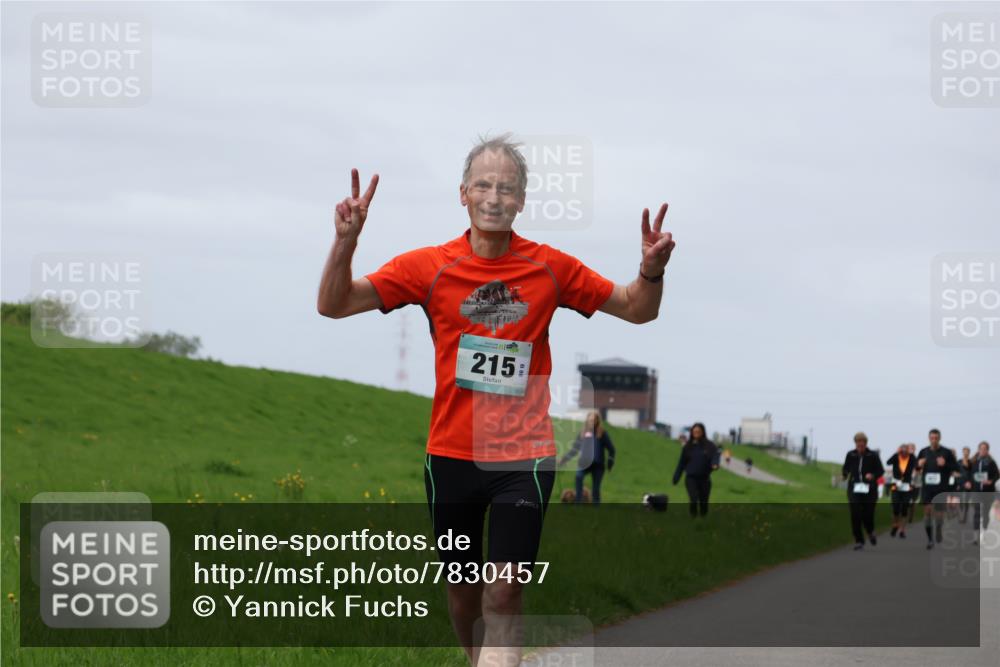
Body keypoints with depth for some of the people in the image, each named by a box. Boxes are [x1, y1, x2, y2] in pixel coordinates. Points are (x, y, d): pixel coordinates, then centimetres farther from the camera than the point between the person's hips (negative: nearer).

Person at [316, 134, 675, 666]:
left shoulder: (551, 268, -1)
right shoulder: (429, 267, -3)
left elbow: (637, 310, 7)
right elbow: (333, 304, -4)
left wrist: (651, 270, -15)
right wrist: (345, 242, -21)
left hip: (524, 457, -1)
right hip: (451, 456, 1)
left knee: (504, 596, -12)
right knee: (463, 591, 13)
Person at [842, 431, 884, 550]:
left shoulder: (873, 456, -1)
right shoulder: (850, 455, 5)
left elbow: (880, 470, 4)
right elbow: (846, 468, 15)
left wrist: (873, 475, -16)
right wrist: (844, 474, -8)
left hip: (869, 489, -1)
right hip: (854, 488, 1)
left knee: (868, 514, 0)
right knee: (855, 515, -11)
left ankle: (870, 531, 36)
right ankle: (859, 541, -2)